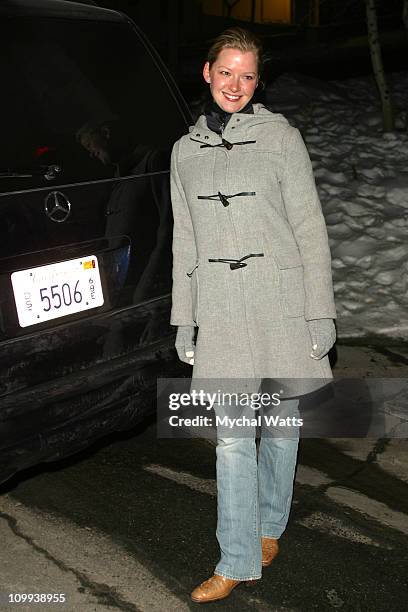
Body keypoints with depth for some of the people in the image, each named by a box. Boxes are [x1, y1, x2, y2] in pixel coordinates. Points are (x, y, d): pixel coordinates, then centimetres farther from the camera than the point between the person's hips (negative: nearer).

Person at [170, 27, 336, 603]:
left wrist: (321, 312, -6)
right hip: (220, 309, 2)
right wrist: (184, 319, 12)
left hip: (282, 303, -1)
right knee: (233, 438, 0)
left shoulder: (280, 136, 0)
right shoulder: (186, 150, 10)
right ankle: (237, 562, 9)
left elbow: (309, 227, -1)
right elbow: (185, 238, 14)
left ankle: (269, 527, 32)